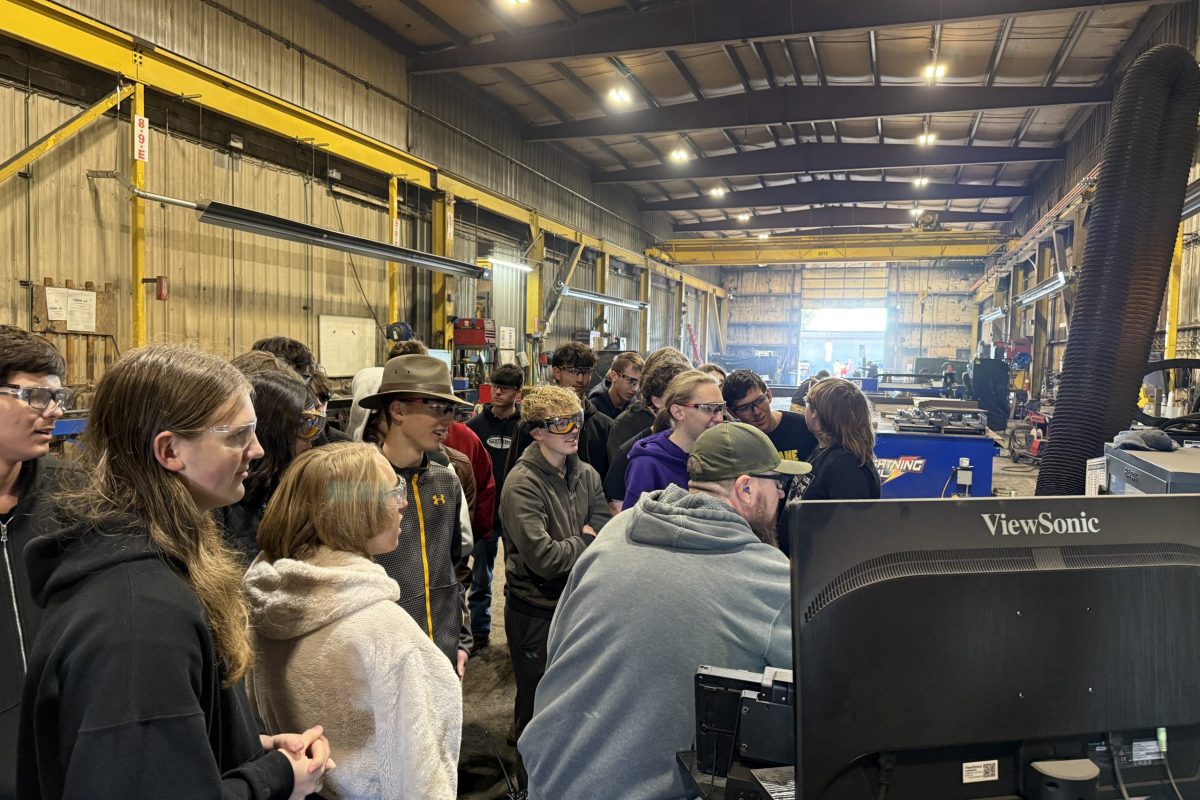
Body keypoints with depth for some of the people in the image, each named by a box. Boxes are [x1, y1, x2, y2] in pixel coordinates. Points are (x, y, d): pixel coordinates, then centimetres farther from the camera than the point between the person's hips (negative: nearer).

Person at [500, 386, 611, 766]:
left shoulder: (587, 475, 1)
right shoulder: (522, 484, -19)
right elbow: (543, 558, -25)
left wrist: (569, 547, -17)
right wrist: (587, 541, -12)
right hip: (536, 612, -6)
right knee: (538, 707, 11)